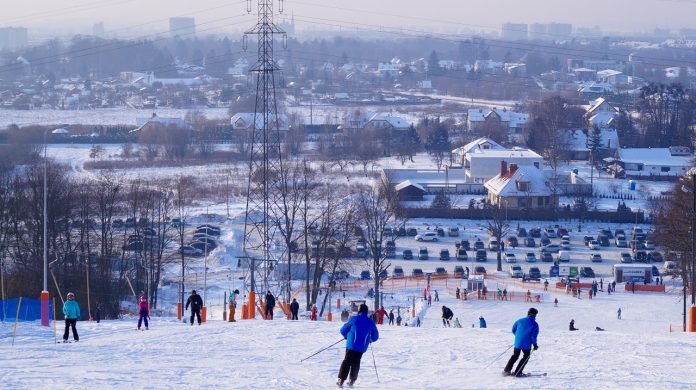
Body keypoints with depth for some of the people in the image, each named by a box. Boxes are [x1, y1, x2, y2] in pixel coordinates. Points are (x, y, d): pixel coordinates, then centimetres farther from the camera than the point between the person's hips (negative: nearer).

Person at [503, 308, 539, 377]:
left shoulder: (520, 321, 1)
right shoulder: (534, 324, -11)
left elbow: (513, 330, 9)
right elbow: (534, 336, -15)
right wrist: (535, 345, 0)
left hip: (517, 342, 4)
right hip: (527, 344, -4)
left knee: (515, 356, 22)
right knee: (526, 357, 16)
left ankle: (506, 370, 19)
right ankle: (518, 373, 9)